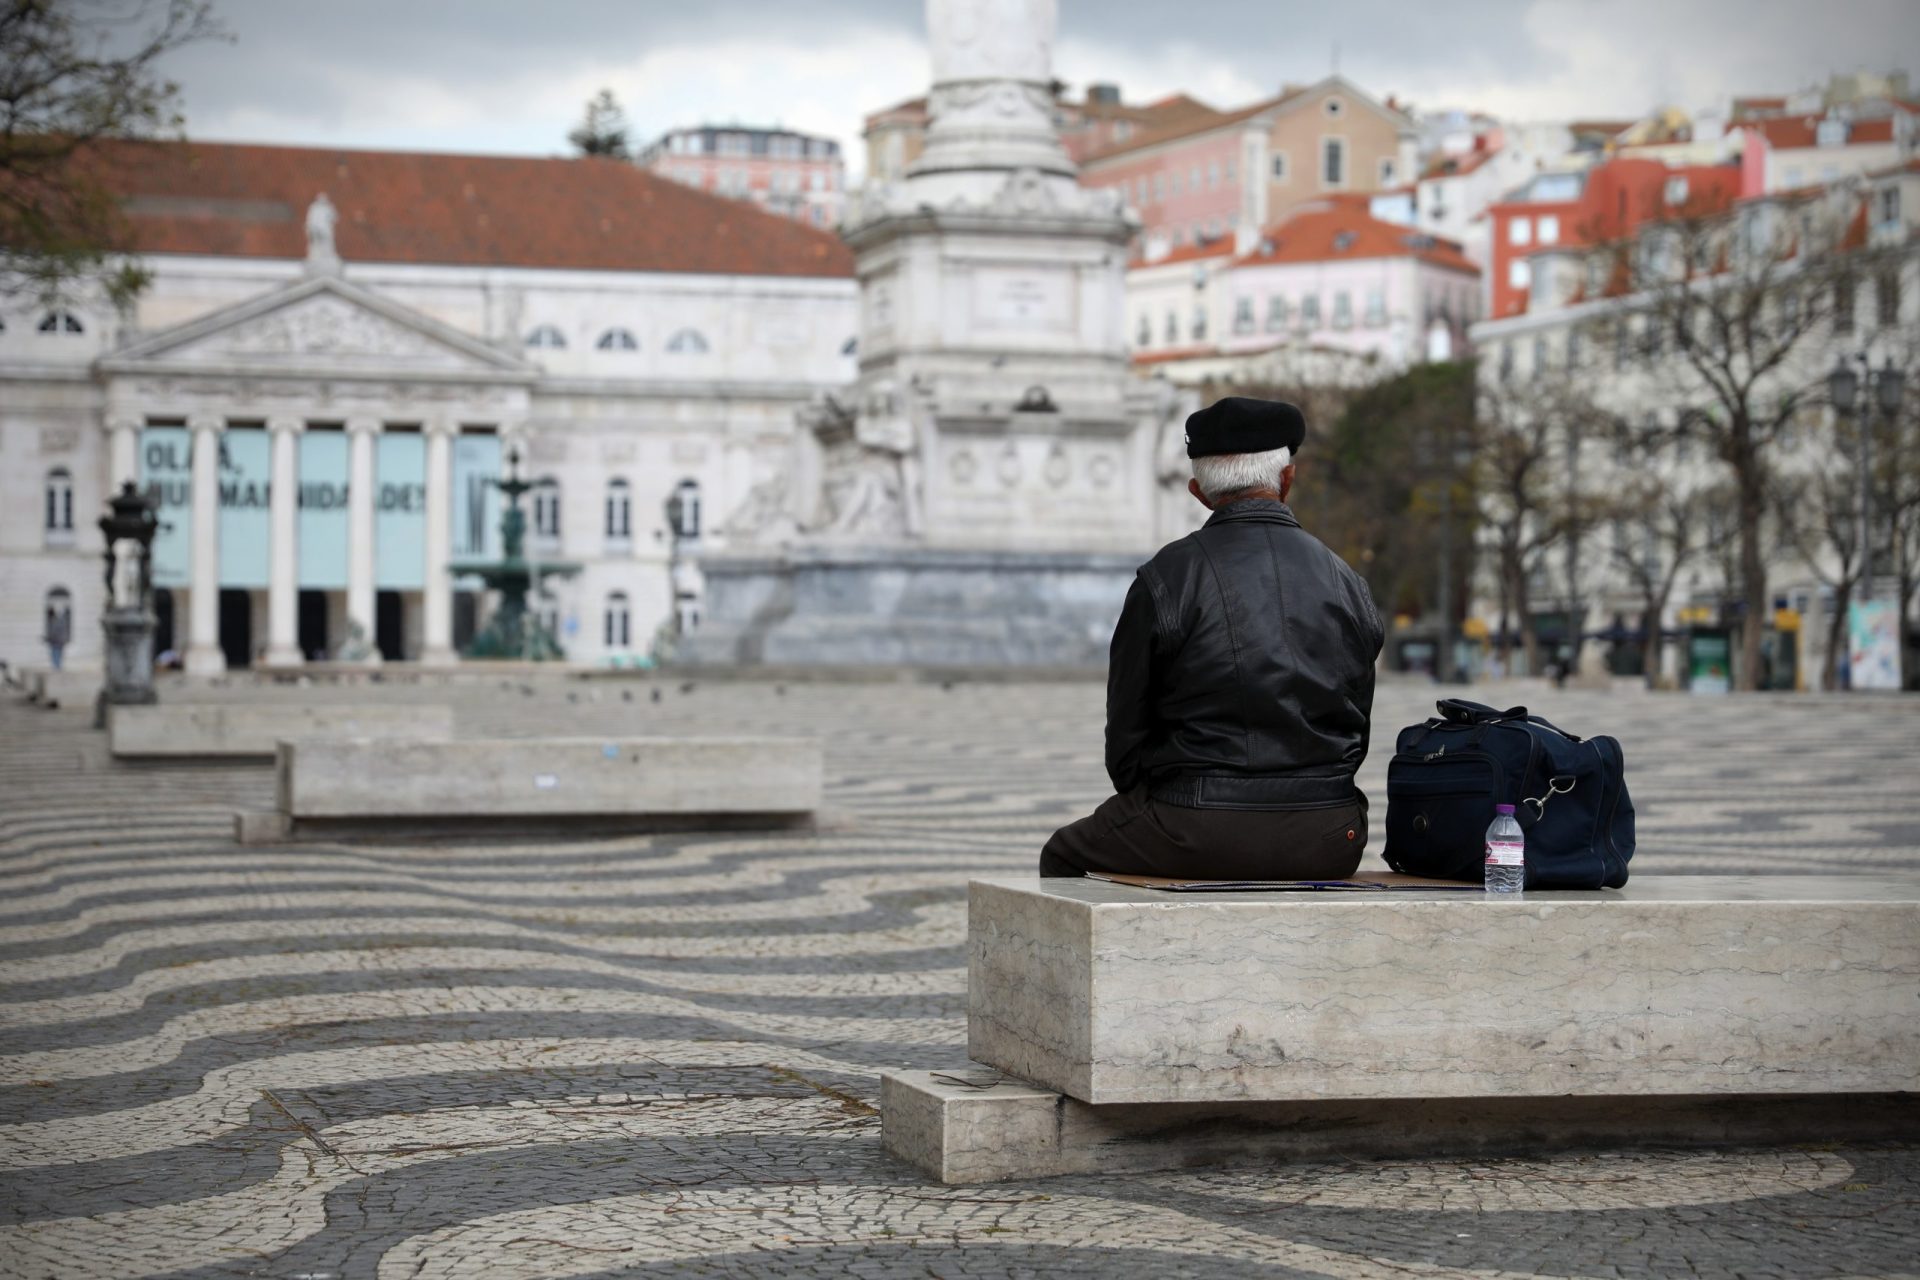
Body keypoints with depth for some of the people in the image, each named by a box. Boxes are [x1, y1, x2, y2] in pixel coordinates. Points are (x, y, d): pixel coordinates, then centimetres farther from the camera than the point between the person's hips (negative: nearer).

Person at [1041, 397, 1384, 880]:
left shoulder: (1167, 578, -8)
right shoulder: (1347, 582, 5)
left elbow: (1127, 727, -1)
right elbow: (1357, 721, 11)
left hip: (1199, 839, -5)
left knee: (1065, 857, 20)